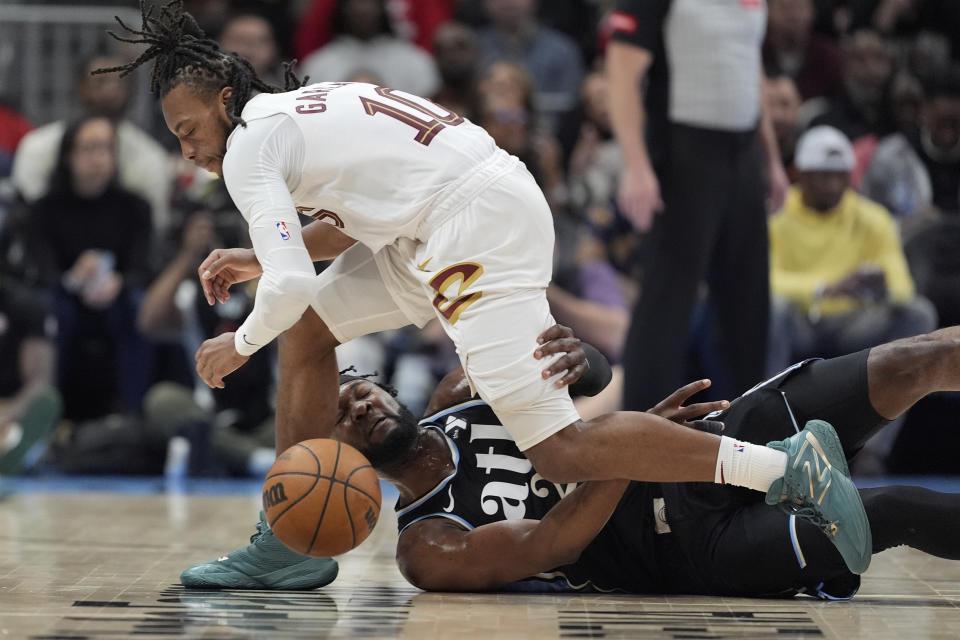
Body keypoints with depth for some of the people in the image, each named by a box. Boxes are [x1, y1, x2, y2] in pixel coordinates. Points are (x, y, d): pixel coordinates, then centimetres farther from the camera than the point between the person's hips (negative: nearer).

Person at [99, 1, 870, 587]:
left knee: (560, 450, -15)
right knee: (307, 332, 17)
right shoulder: (299, 110, 23)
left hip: (479, 225, -11)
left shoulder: (249, 147, -4)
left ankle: (784, 466, -18)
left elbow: (292, 285, -12)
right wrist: (259, 260, 28)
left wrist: (237, 346, 6)